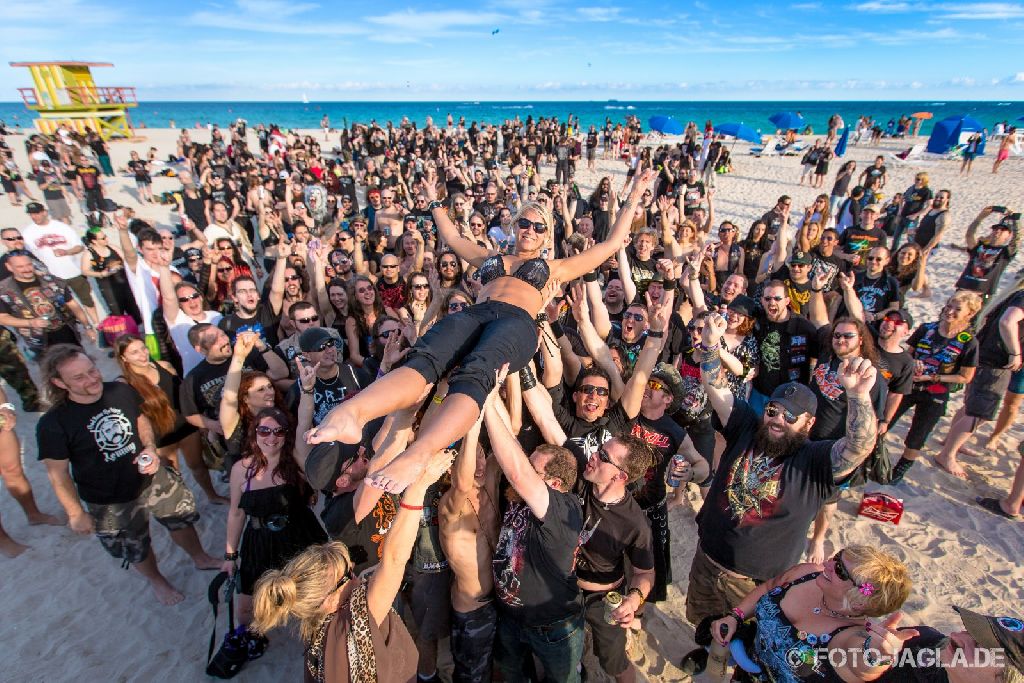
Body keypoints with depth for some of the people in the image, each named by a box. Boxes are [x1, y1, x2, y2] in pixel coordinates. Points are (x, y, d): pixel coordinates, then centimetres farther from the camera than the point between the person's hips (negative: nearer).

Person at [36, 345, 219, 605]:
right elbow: (58, 474, -13)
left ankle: (200, 558, 49)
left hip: (153, 477, 3)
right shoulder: (53, 424, -23)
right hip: (109, 502, -3)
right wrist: (76, 513, -10)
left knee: (182, 519, 21)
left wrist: (150, 448, -13)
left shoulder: (121, 391, -15)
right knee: (136, 551, 19)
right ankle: (157, 580, 50)